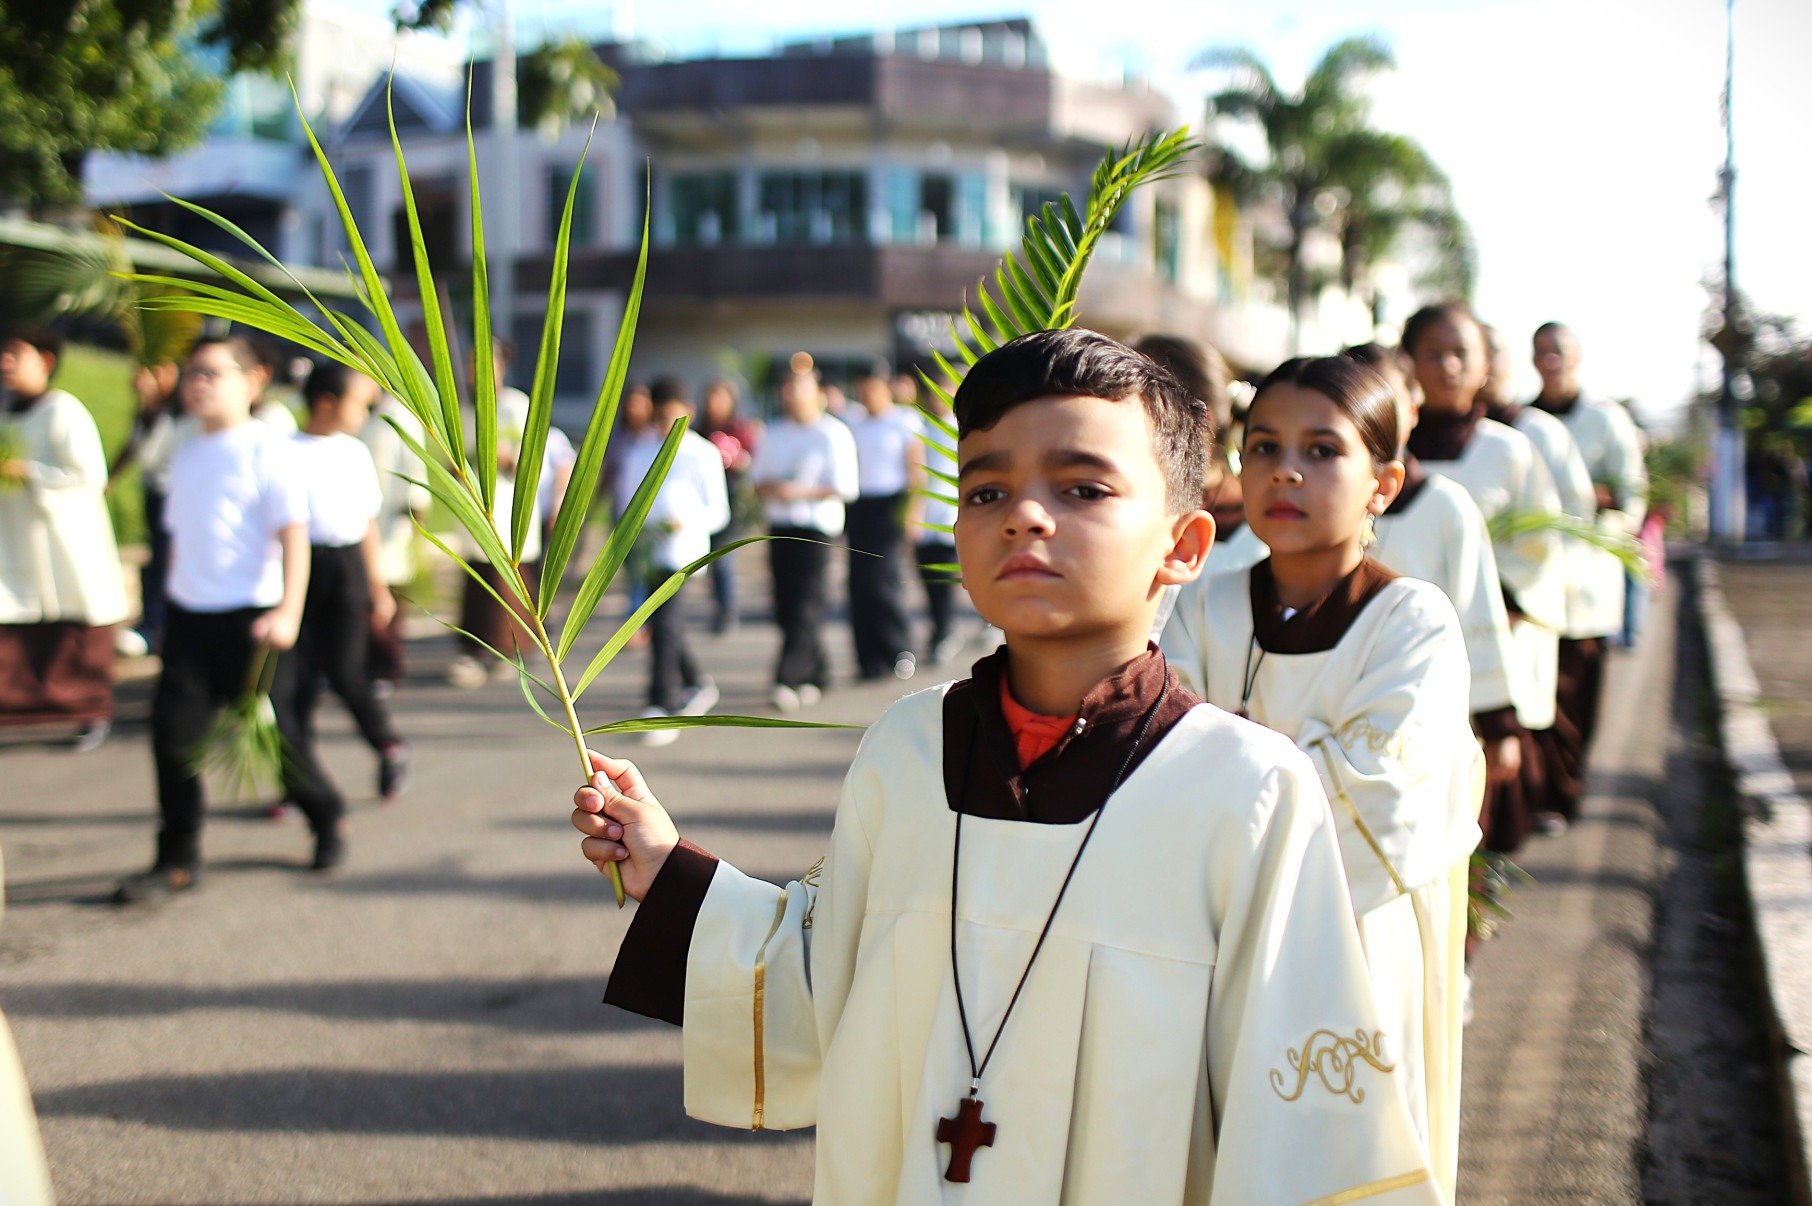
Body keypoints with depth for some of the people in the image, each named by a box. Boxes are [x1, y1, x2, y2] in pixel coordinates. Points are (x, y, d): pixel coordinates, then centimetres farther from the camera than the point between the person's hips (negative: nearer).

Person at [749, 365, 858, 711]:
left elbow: (845, 487, -7)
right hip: (779, 528, 6)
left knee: (805, 605, -12)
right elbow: (758, 479, 20)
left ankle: (788, 679, -17)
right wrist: (768, 489, -4)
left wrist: (800, 492, -15)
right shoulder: (774, 435, 16)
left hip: (816, 528, -6)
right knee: (785, 607, 4)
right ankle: (816, 674, 17)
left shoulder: (834, 435, -2)